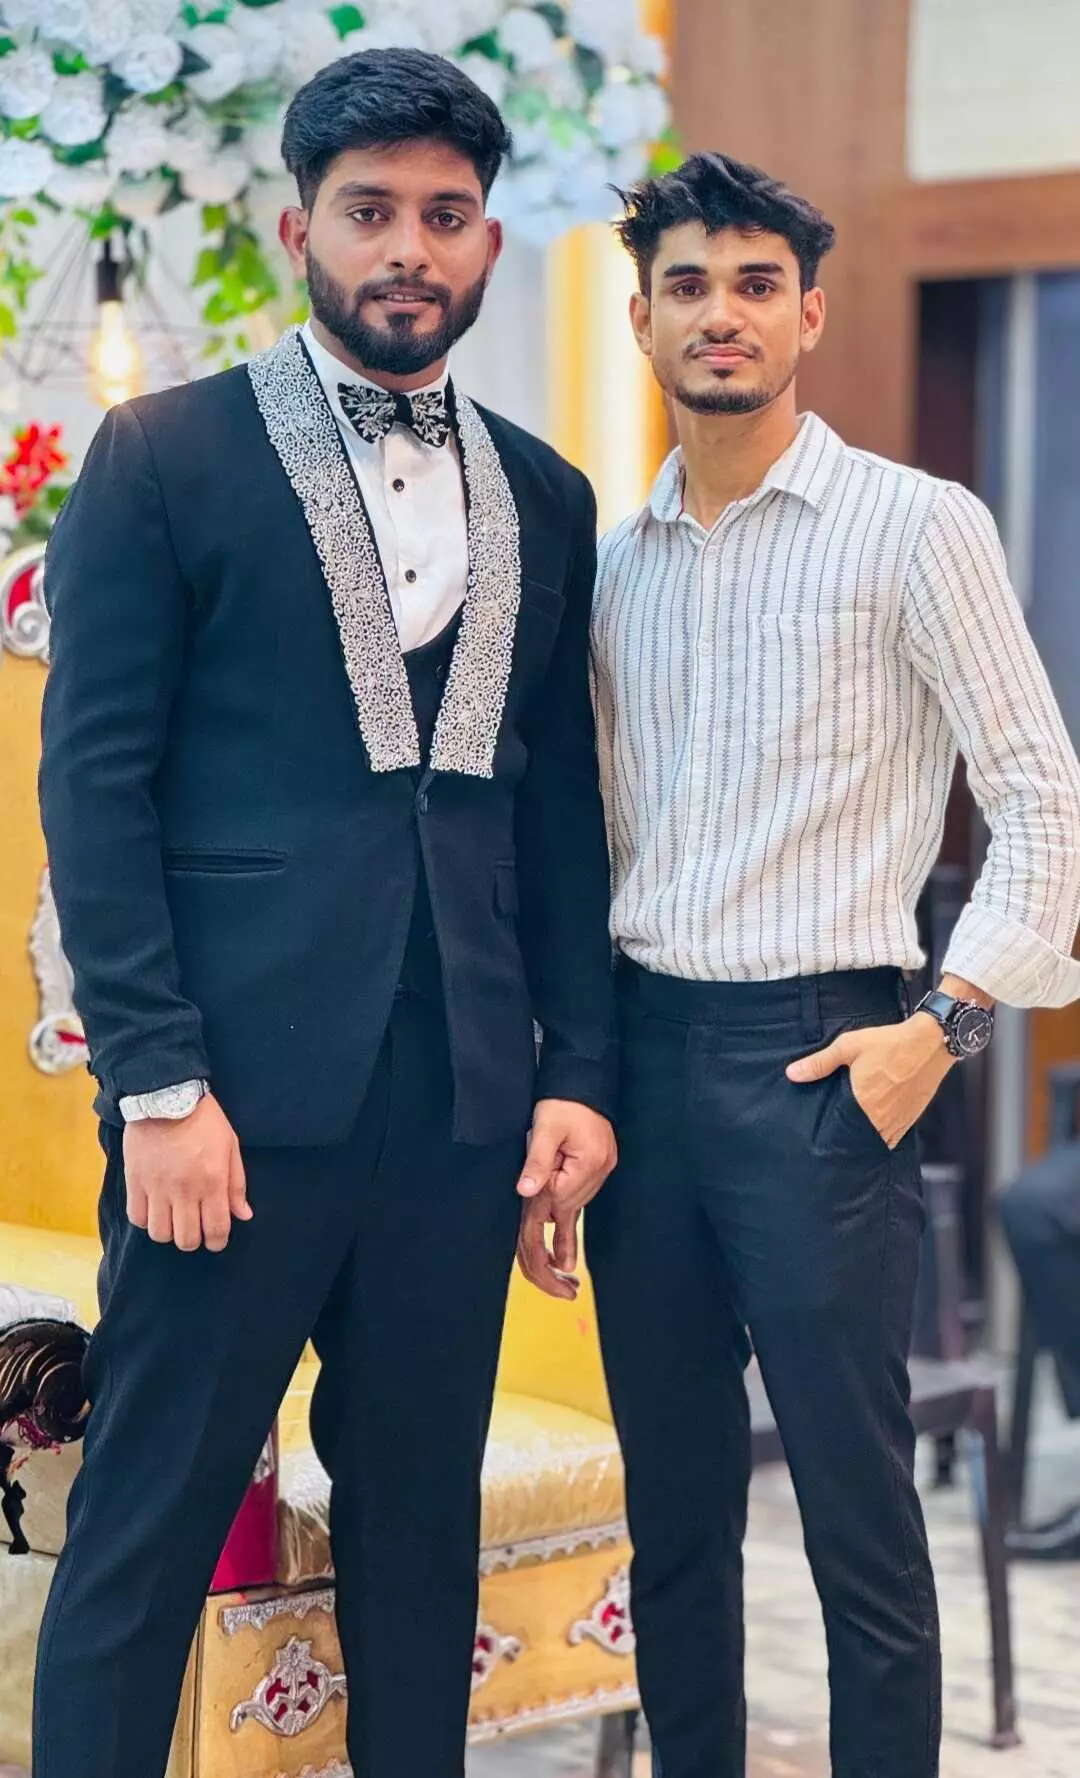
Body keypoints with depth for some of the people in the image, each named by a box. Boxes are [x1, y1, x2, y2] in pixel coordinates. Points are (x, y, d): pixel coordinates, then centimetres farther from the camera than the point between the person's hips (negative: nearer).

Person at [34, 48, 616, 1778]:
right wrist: (156, 1083, -11)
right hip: (245, 1093, -4)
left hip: (463, 1100, 4)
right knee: (148, 1524, 1)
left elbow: (559, 801, 14)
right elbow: (97, 782, -5)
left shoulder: (544, 500, 13)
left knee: (423, 1510, 12)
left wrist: (580, 1069, 6)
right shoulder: (165, 457, 0)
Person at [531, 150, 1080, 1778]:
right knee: (673, 1507, 12)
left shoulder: (917, 526, -4)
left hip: (816, 1053, -5)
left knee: (860, 1512, -3)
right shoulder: (617, 561, 12)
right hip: (645, 1049, 5)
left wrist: (949, 1022, -12)